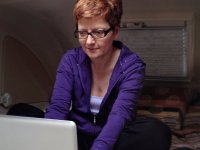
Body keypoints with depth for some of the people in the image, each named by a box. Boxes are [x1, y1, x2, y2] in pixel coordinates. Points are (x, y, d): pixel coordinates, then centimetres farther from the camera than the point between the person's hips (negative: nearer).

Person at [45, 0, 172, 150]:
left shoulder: (131, 65, -13)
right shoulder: (71, 60, -4)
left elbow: (120, 114, -28)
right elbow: (57, 107, -16)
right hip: (75, 136, 3)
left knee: (156, 131, -34)